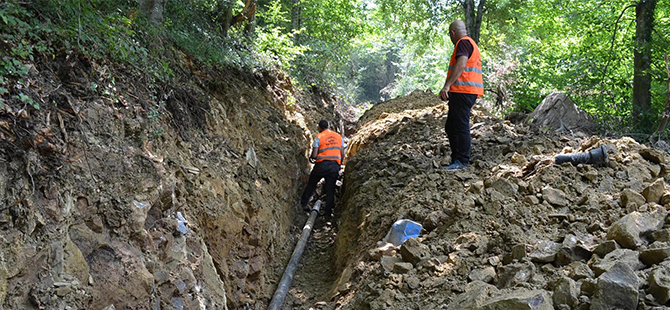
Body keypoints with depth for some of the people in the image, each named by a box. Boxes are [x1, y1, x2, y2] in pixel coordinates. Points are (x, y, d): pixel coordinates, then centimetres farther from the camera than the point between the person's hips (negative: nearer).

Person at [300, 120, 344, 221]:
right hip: (335, 166, 3)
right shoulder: (338, 136, 11)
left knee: (311, 184, 17)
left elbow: (314, 155, -9)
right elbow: (342, 154, 8)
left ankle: (304, 203, 23)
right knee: (330, 190, 8)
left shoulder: (318, 137, -3)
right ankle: (328, 213, 9)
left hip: (322, 164, -3)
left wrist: (311, 157, 13)